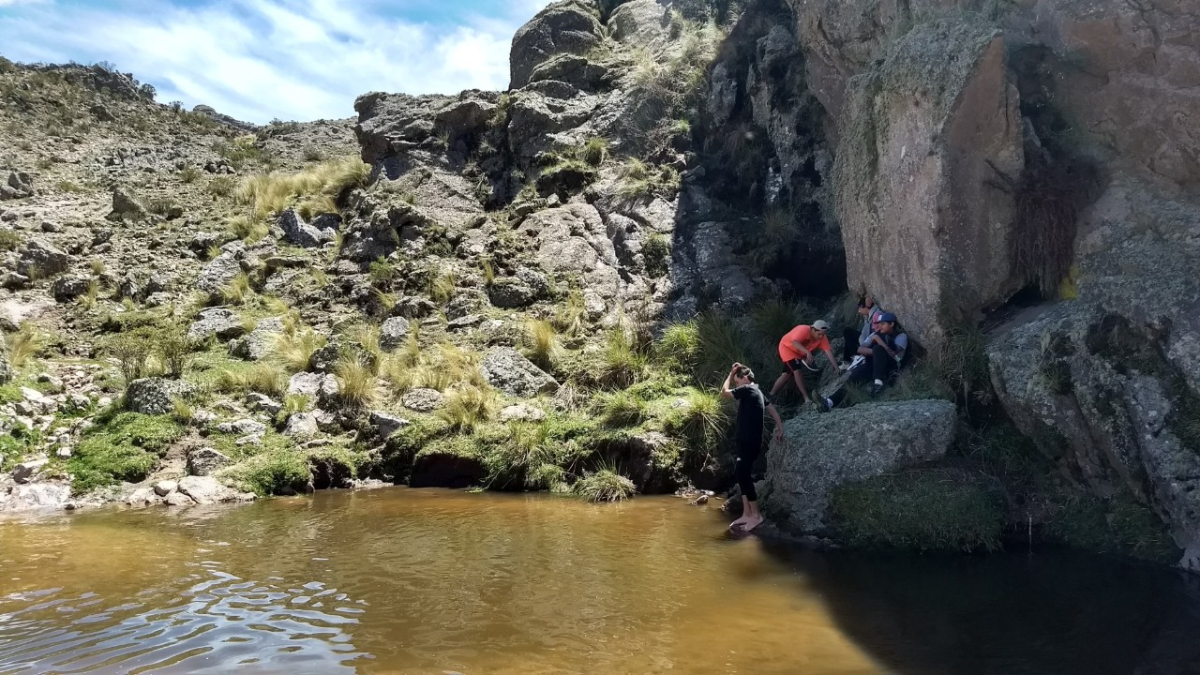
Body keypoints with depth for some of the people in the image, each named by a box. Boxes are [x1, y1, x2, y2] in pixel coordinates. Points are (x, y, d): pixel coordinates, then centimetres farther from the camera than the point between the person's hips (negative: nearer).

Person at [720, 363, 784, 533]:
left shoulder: (748, 390, -11)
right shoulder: (756, 392, 17)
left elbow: (724, 392, -6)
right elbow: (771, 408, 22)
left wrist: (731, 374, 4)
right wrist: (780, 428, 26)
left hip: (749, 441, -10)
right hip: (748, 440, 10)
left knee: (742, 474, -13)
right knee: (741, 474, 10)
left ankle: (755, 515, -11)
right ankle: (747, 514, 11)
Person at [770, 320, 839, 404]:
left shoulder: (822, 337, -20)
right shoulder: (804, 330, -37)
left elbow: (829, 352, -25)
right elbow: (795, 342, -51)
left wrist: (837, 368, -33)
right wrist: (808, 352, -64)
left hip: (799, 353, 7)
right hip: (787, 347, -7)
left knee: (787, 375, 9)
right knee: (797, 370, -22)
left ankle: (771, 396, 22)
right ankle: (807, 398, -18)